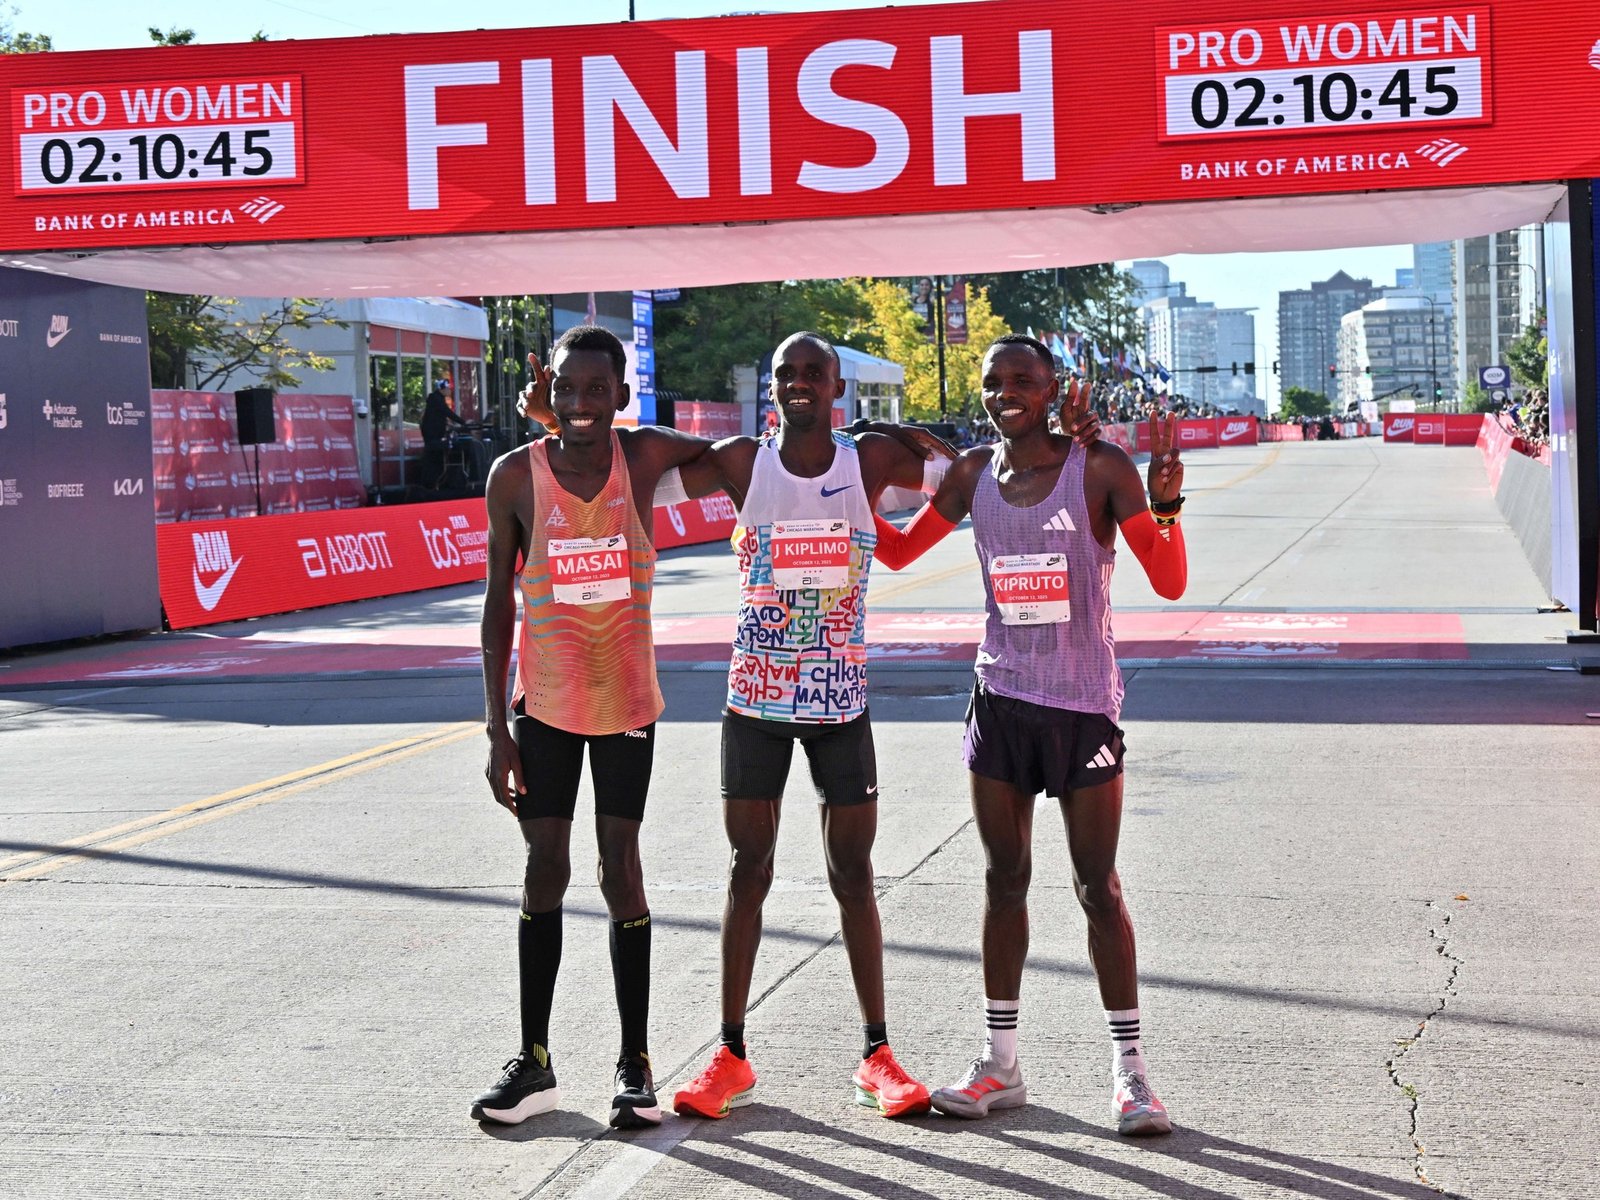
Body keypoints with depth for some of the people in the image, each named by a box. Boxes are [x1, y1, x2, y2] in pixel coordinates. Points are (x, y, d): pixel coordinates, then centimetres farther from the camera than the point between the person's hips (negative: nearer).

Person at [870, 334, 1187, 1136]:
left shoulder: (1100, 470, -9)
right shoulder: (973, 476, 4)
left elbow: (1170, 584, -12)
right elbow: (898, 550, 17)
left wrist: (1166, 504, -28)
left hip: (1084, 704, -4)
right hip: (1001, 700, 4)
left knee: (1098, 888, -1)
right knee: (1004, 881, 9)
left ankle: (1129, 1070, 8)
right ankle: (1000, 1064, 18)